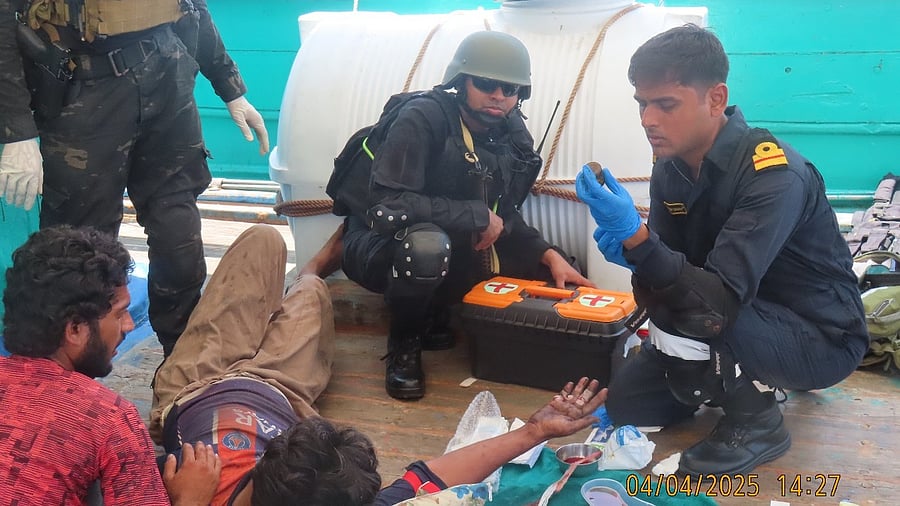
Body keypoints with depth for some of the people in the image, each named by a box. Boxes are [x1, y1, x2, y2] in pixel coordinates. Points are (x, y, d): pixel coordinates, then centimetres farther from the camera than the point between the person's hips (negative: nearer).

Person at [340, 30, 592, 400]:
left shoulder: (512, 136, -3)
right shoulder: (423, 117, -24)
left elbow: (505, 217, 6)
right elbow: (387, 207, -32)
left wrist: (549, 255, -10)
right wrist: (478, 216, -27)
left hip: (457, 250, 7)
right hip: (381, 246, -7)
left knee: (552, 268, 0)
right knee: (427, 243, -41)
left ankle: (432, 318, 9)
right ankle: (404, 344, -10)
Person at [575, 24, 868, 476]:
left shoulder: (774, 174, -29)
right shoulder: (669, 170, -5)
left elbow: (722, 300, -35)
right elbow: (673, 267, -2)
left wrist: (636, 236, -45)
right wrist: (628, 251, -24)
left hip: (821, 338, -7)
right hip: (742, 327, 8)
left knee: (679, 310, -31)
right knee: (625, 401, 4)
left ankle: (756, 421, -6)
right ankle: (751, 378, 20)